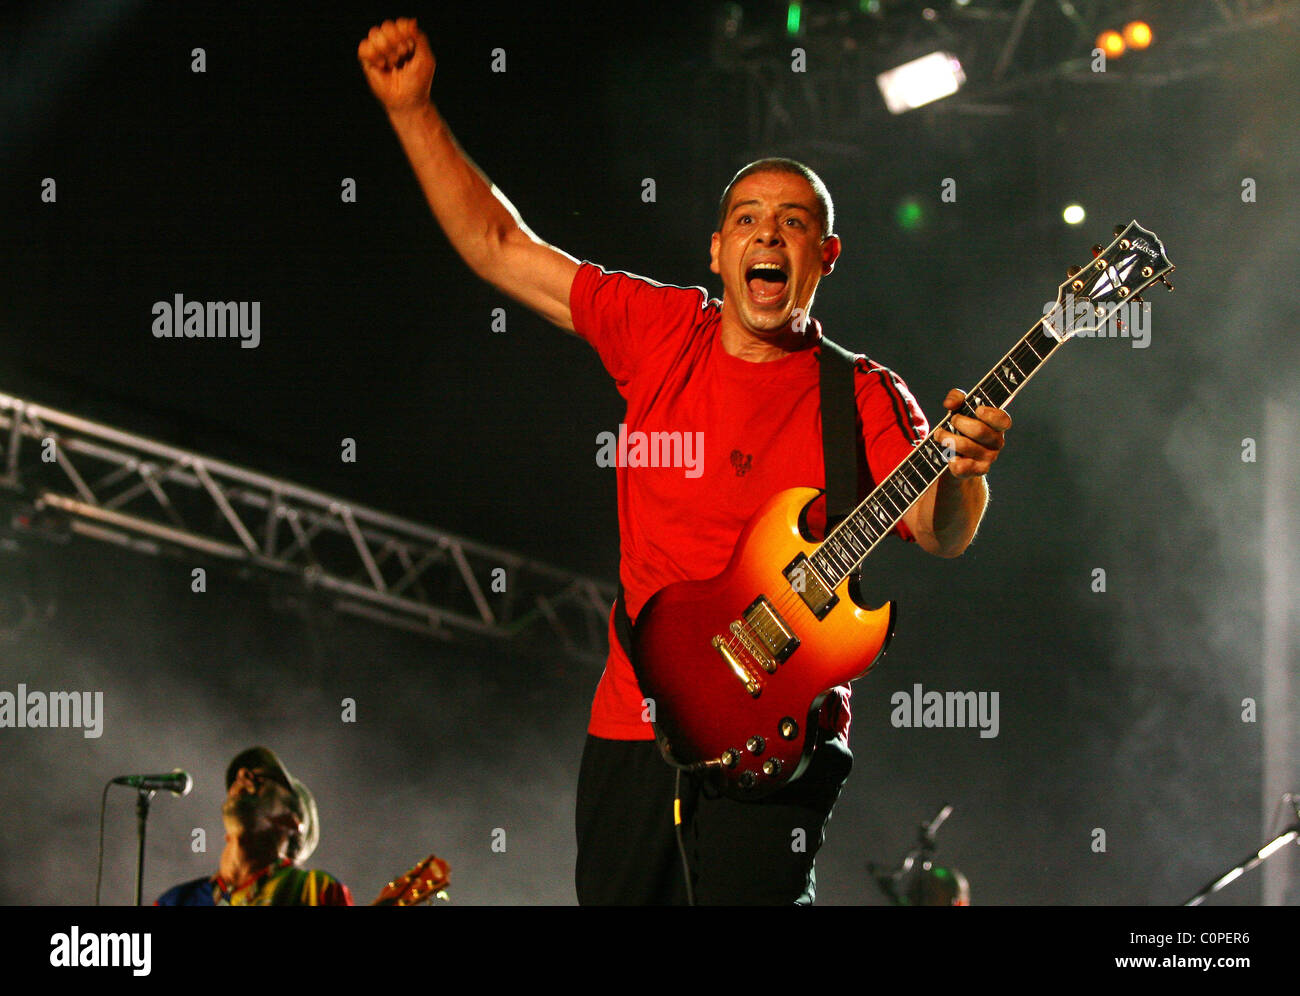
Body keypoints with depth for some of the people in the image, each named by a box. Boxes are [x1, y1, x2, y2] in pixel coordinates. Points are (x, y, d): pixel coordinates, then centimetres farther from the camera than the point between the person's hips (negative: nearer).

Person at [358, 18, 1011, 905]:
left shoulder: (863, 398, 0)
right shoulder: (661, 333, 9)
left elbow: (940, 536, -13)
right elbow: (496, 246, 13)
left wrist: (961, 472, -36)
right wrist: (411, 108, 7)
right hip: (634, 724, 4)